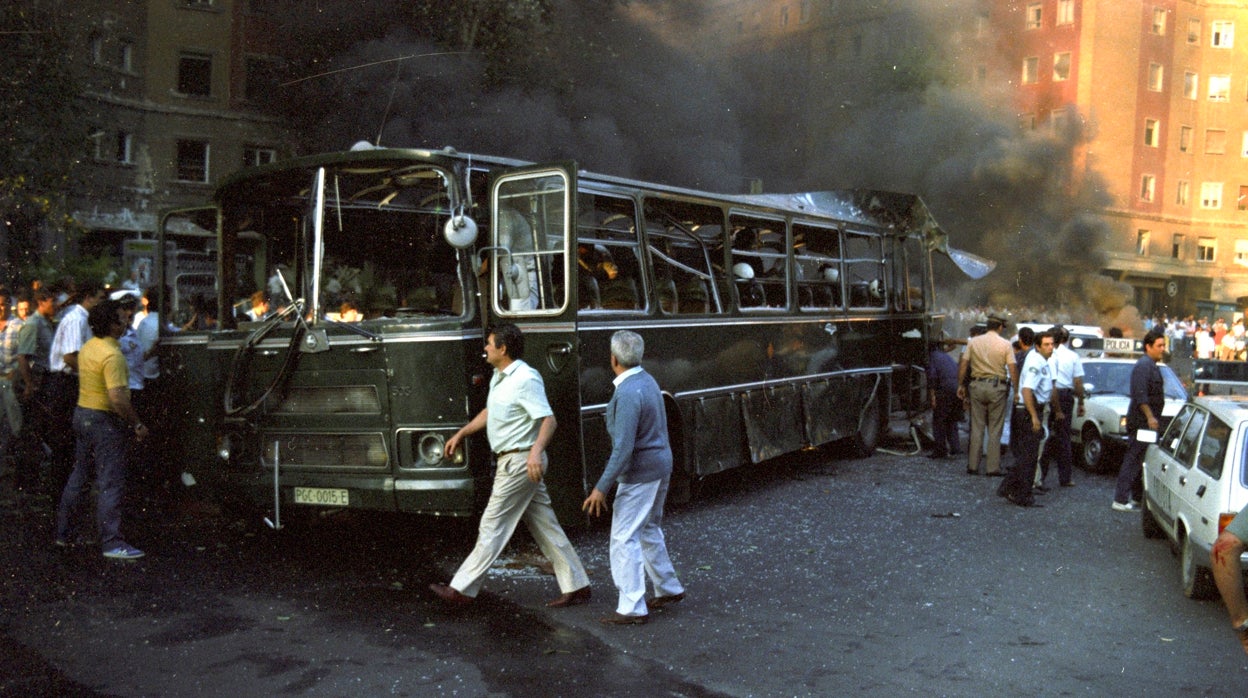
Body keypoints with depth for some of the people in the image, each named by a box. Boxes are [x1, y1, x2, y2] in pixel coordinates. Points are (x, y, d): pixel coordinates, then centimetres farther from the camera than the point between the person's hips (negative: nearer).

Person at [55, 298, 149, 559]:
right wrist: (137, 424, -17)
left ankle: (63, 533, 28)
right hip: (104, 420, -10)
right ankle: (112, 543, -2)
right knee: (111, 483, -4)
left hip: (82, 413, 10)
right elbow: (117, 398, -27)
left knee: (78, 476, 19)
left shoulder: (88, 347, 8)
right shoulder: (112, 354, -21)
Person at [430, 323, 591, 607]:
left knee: (493, 526, -3)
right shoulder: (499, 377, 13)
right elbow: (490, 412, 27)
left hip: (521, 462, -10)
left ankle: (462, 590, 6)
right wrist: (461, 434, 25)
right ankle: (576, 586, 16)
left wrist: (536, 451, -38)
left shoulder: (526, 379, -18)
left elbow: (549, 420, -24)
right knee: (544, 526, 11)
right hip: (511, 462, 10)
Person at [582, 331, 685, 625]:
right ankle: (668, 588, 33)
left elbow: (623, 448, -26)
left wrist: (602, 487, -23)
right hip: (661, 465, 10)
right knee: (649, 530, 23)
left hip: (640, 473, -10)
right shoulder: (647, 380, 8)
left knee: (624, 538, -4)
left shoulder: (628, 394, -23)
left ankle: (632, 608, 0)